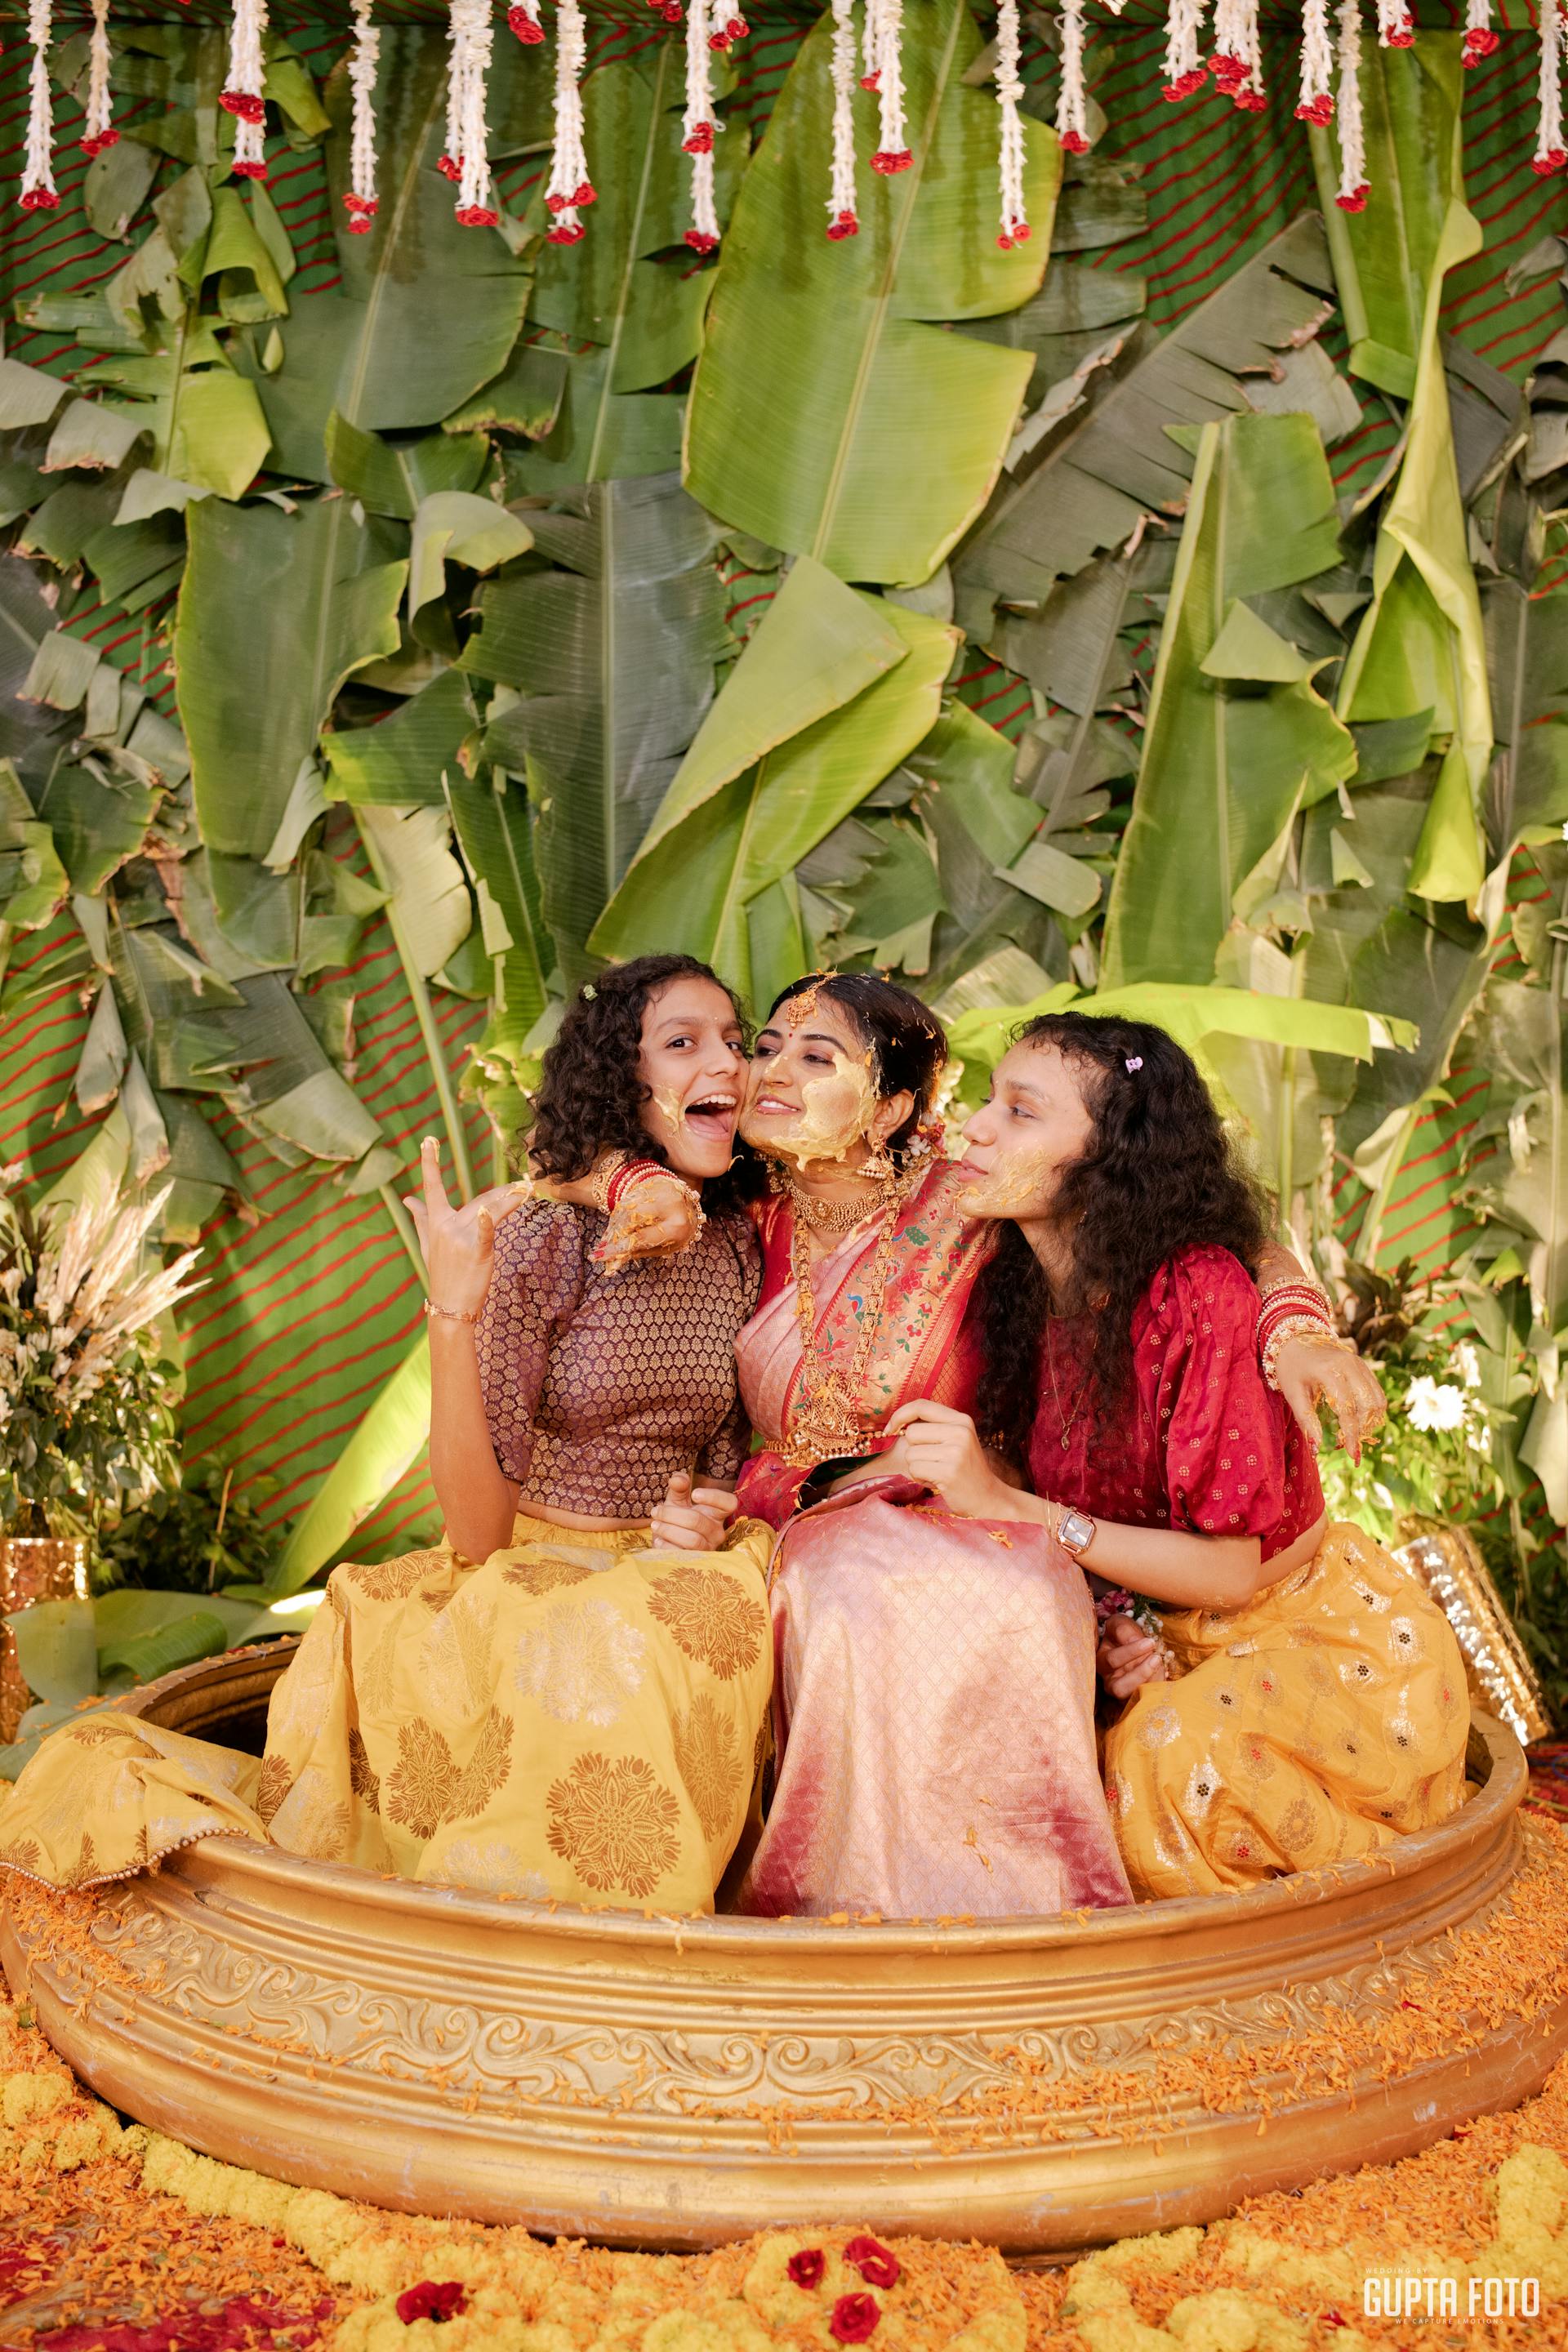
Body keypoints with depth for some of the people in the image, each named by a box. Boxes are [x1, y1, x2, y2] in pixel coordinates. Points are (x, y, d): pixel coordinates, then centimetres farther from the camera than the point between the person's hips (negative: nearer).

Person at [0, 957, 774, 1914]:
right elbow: (478, 1532, -15)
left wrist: (720, 1519, -6)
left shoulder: (739, 1243, 5)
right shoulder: (543, 1242, -10)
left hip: (668, 1576, 5)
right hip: (527, 1583, -4)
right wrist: (454, 1313, -26)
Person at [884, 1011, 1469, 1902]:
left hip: (1329, 1636, -5)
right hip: (1161, 1645, 5)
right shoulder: (1014, 1290, -4)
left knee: (1168, 1758, -33)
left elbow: (1231, 1569, -21)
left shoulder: (1197, 1288, -24)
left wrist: (1008, 1507, -28)